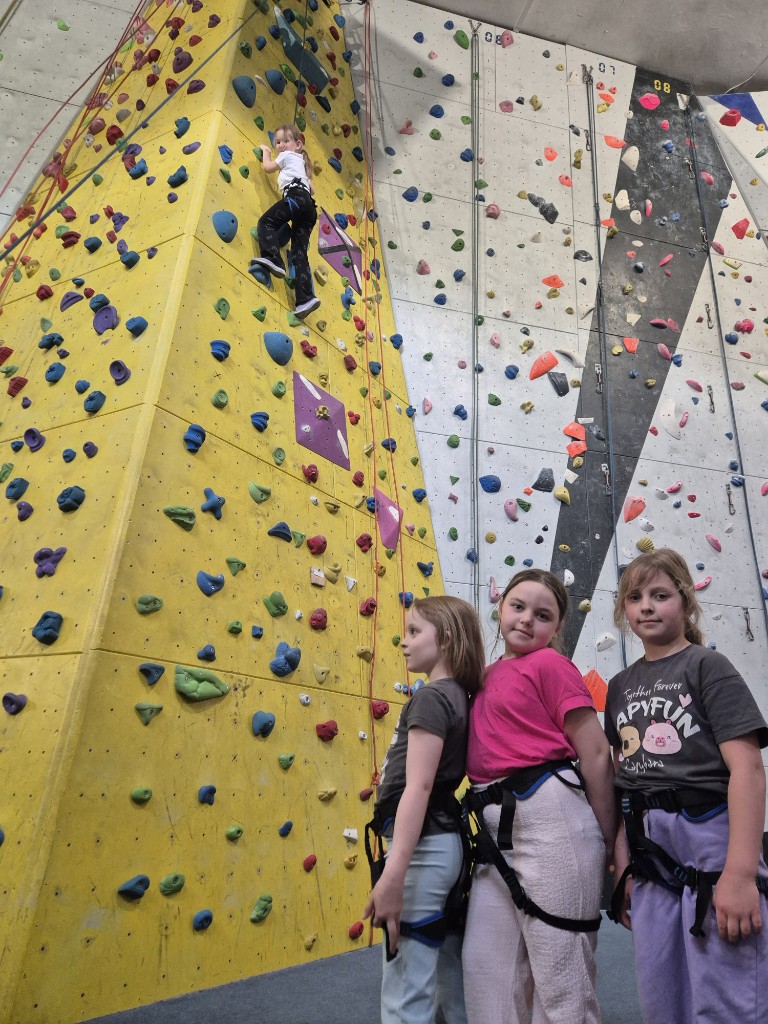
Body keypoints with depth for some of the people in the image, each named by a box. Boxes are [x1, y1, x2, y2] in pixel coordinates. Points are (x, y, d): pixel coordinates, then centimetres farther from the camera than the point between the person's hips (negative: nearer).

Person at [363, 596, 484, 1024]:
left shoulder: (431, 697, -15)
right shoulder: (459, 698, 12)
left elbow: (418, 787, -24)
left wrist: (392, 876, -26)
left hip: (423, 847, -10)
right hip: (443, 844, 10)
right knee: (453, 980, 19)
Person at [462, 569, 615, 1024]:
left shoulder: (550, 663, -4)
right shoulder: (490, 675, 15)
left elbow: (597, 754, -6)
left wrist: (607, 844, -3)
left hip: (550, 817, -7)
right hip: (496, 832, 7)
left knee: (561, 978, 6)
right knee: (487, 970, 12)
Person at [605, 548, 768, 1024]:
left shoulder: (708, 666, -4)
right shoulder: (621, 686, 12)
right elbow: (623, 779, 12)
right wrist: (623, 866, 9)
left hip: (713, 843, -5)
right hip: (650, 859, 6)